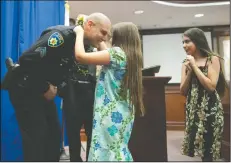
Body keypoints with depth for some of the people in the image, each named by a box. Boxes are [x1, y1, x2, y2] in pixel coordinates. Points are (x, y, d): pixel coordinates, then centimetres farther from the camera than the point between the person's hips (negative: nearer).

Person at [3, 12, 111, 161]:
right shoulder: (62, 35, -23)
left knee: (54, 134, 11)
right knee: (36, 137, -6)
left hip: (45, 92, 8)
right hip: (25, 89, -8)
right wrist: (45, 88, -21)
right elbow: (27, 60, -30)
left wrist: (56, 88, -3)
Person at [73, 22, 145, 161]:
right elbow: (107, 53, 27)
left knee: (106, 153, -1)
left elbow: (80, 56, -16)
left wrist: (80, 32, -2)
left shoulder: (118, 53, -14)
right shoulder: (131, 56, 11)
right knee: (117, 151, 17)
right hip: (121, 113, 9)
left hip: (112, 114, -9)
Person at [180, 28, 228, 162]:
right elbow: (183, 91, 5)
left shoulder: (212, 59, -3)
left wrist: (194, 66, -11)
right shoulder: (186, 63, 9)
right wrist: (189, 71, -7)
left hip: (210, 109, -4)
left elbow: (211, 86, -16)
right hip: (193, 109, 5)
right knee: (197, 148, 9)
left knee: (208, 151, -2)